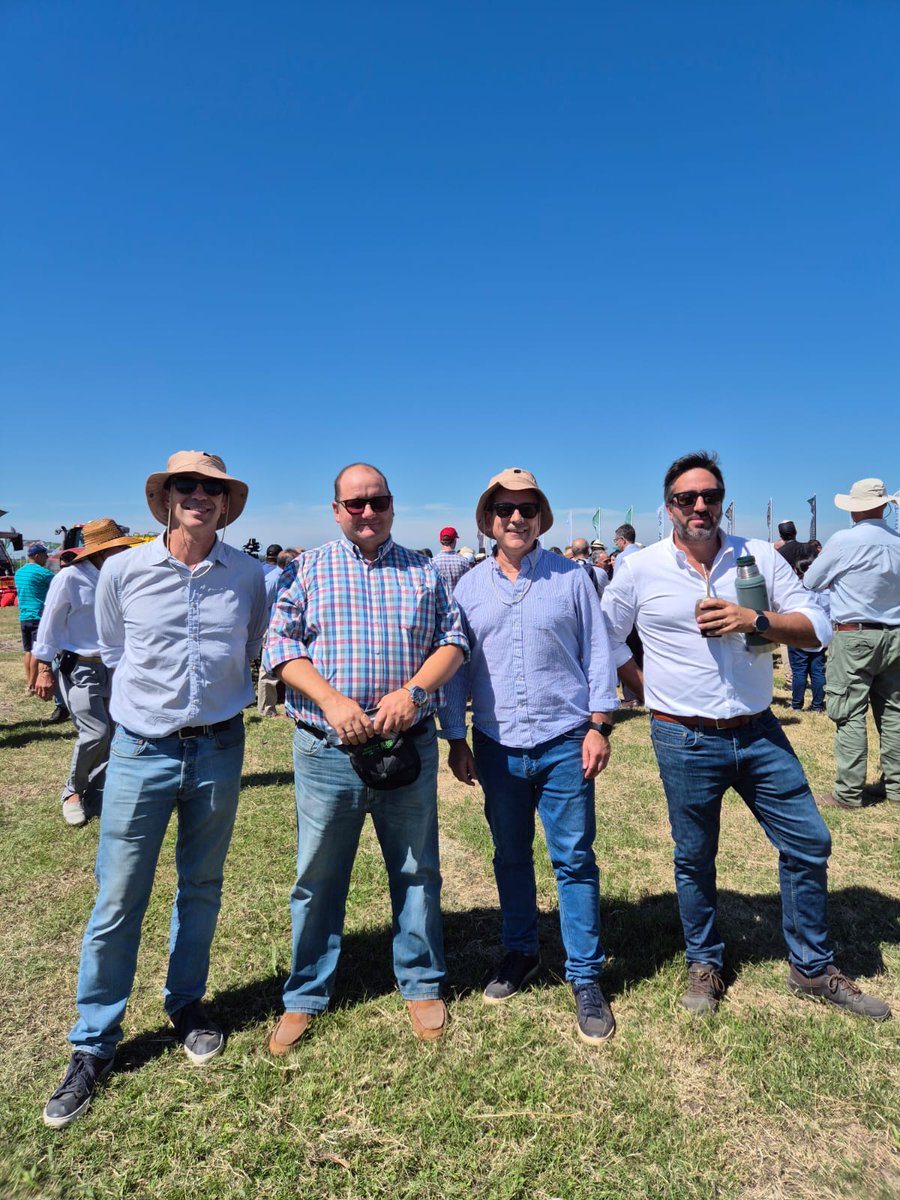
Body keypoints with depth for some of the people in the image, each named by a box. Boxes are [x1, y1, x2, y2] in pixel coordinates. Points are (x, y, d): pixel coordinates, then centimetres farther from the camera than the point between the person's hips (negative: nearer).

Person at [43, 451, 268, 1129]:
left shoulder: (247, 574, -3)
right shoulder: (122, 571, -6)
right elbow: (114, 651, 11)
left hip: (219, 748, 2)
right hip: (141, 749, -1)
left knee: (202, 888, 16)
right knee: (118, 901, 4)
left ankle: (187, 1005, 38)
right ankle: (94, 1047, 24)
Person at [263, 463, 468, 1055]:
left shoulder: (424, 571, 8)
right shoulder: (307, 569, 4)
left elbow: (453, 639, 3)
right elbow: (281, 645, -4)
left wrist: (413, 690, -14)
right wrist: (332, 699, -18)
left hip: (410, 748, 1)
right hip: (328, 751, -1)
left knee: (418, 872, 14)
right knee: (318, 878, 11)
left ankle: (422, 985, 35)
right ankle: (306, 999, 32)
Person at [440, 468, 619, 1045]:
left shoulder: (571, 577, 0)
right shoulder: (469, 587, 4)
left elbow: (598, 652, 2)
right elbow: (455, 665, 7)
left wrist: (599, 725, -4)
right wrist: (456, 738, 5)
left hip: (564, 744, -2)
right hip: (497, 747, 2)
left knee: (575, 860, 5)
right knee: (510, 856, 16)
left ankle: (587, 977, 21)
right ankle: (521, 953, 36)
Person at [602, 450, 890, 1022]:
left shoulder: (761, 557, 0)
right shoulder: (640, 569, -4)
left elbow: (819, 626, -3)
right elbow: (606, 638, 5)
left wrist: (755, 620, -20)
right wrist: (653, 689, 0)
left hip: (759, 733, 2)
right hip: (686, 742, -2)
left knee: (809, 843, 9)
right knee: (694, 859, 13)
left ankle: (813, 969, 32)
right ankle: (705, 962, 37)